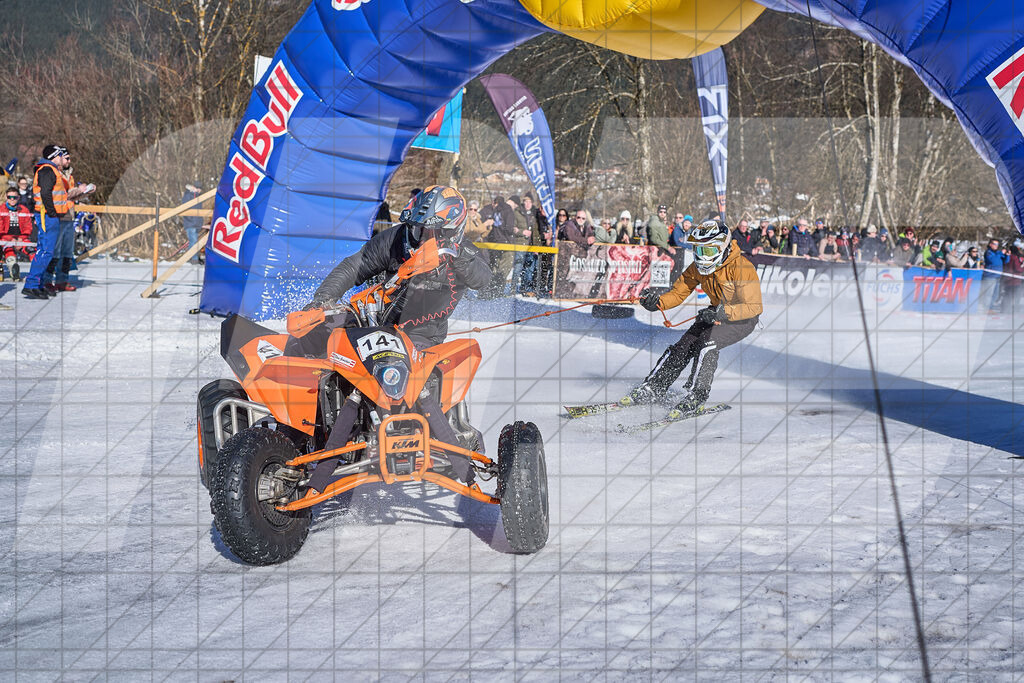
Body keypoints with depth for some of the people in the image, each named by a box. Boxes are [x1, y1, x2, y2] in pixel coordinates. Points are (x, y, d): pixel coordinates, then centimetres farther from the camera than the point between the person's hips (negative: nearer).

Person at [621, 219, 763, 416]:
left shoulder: (741, 268, -28)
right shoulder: (698, 268, -8)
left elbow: (753, 306, -32)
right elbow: (678, 292, -2)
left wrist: (723, 313, -46)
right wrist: (658, 302, -24)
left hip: (744, 318, -6)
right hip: (718, 312, 6)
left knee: (707, 341, -27)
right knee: (685, 344, -7)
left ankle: (697, 395, -21)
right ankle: (654, 388, 2)